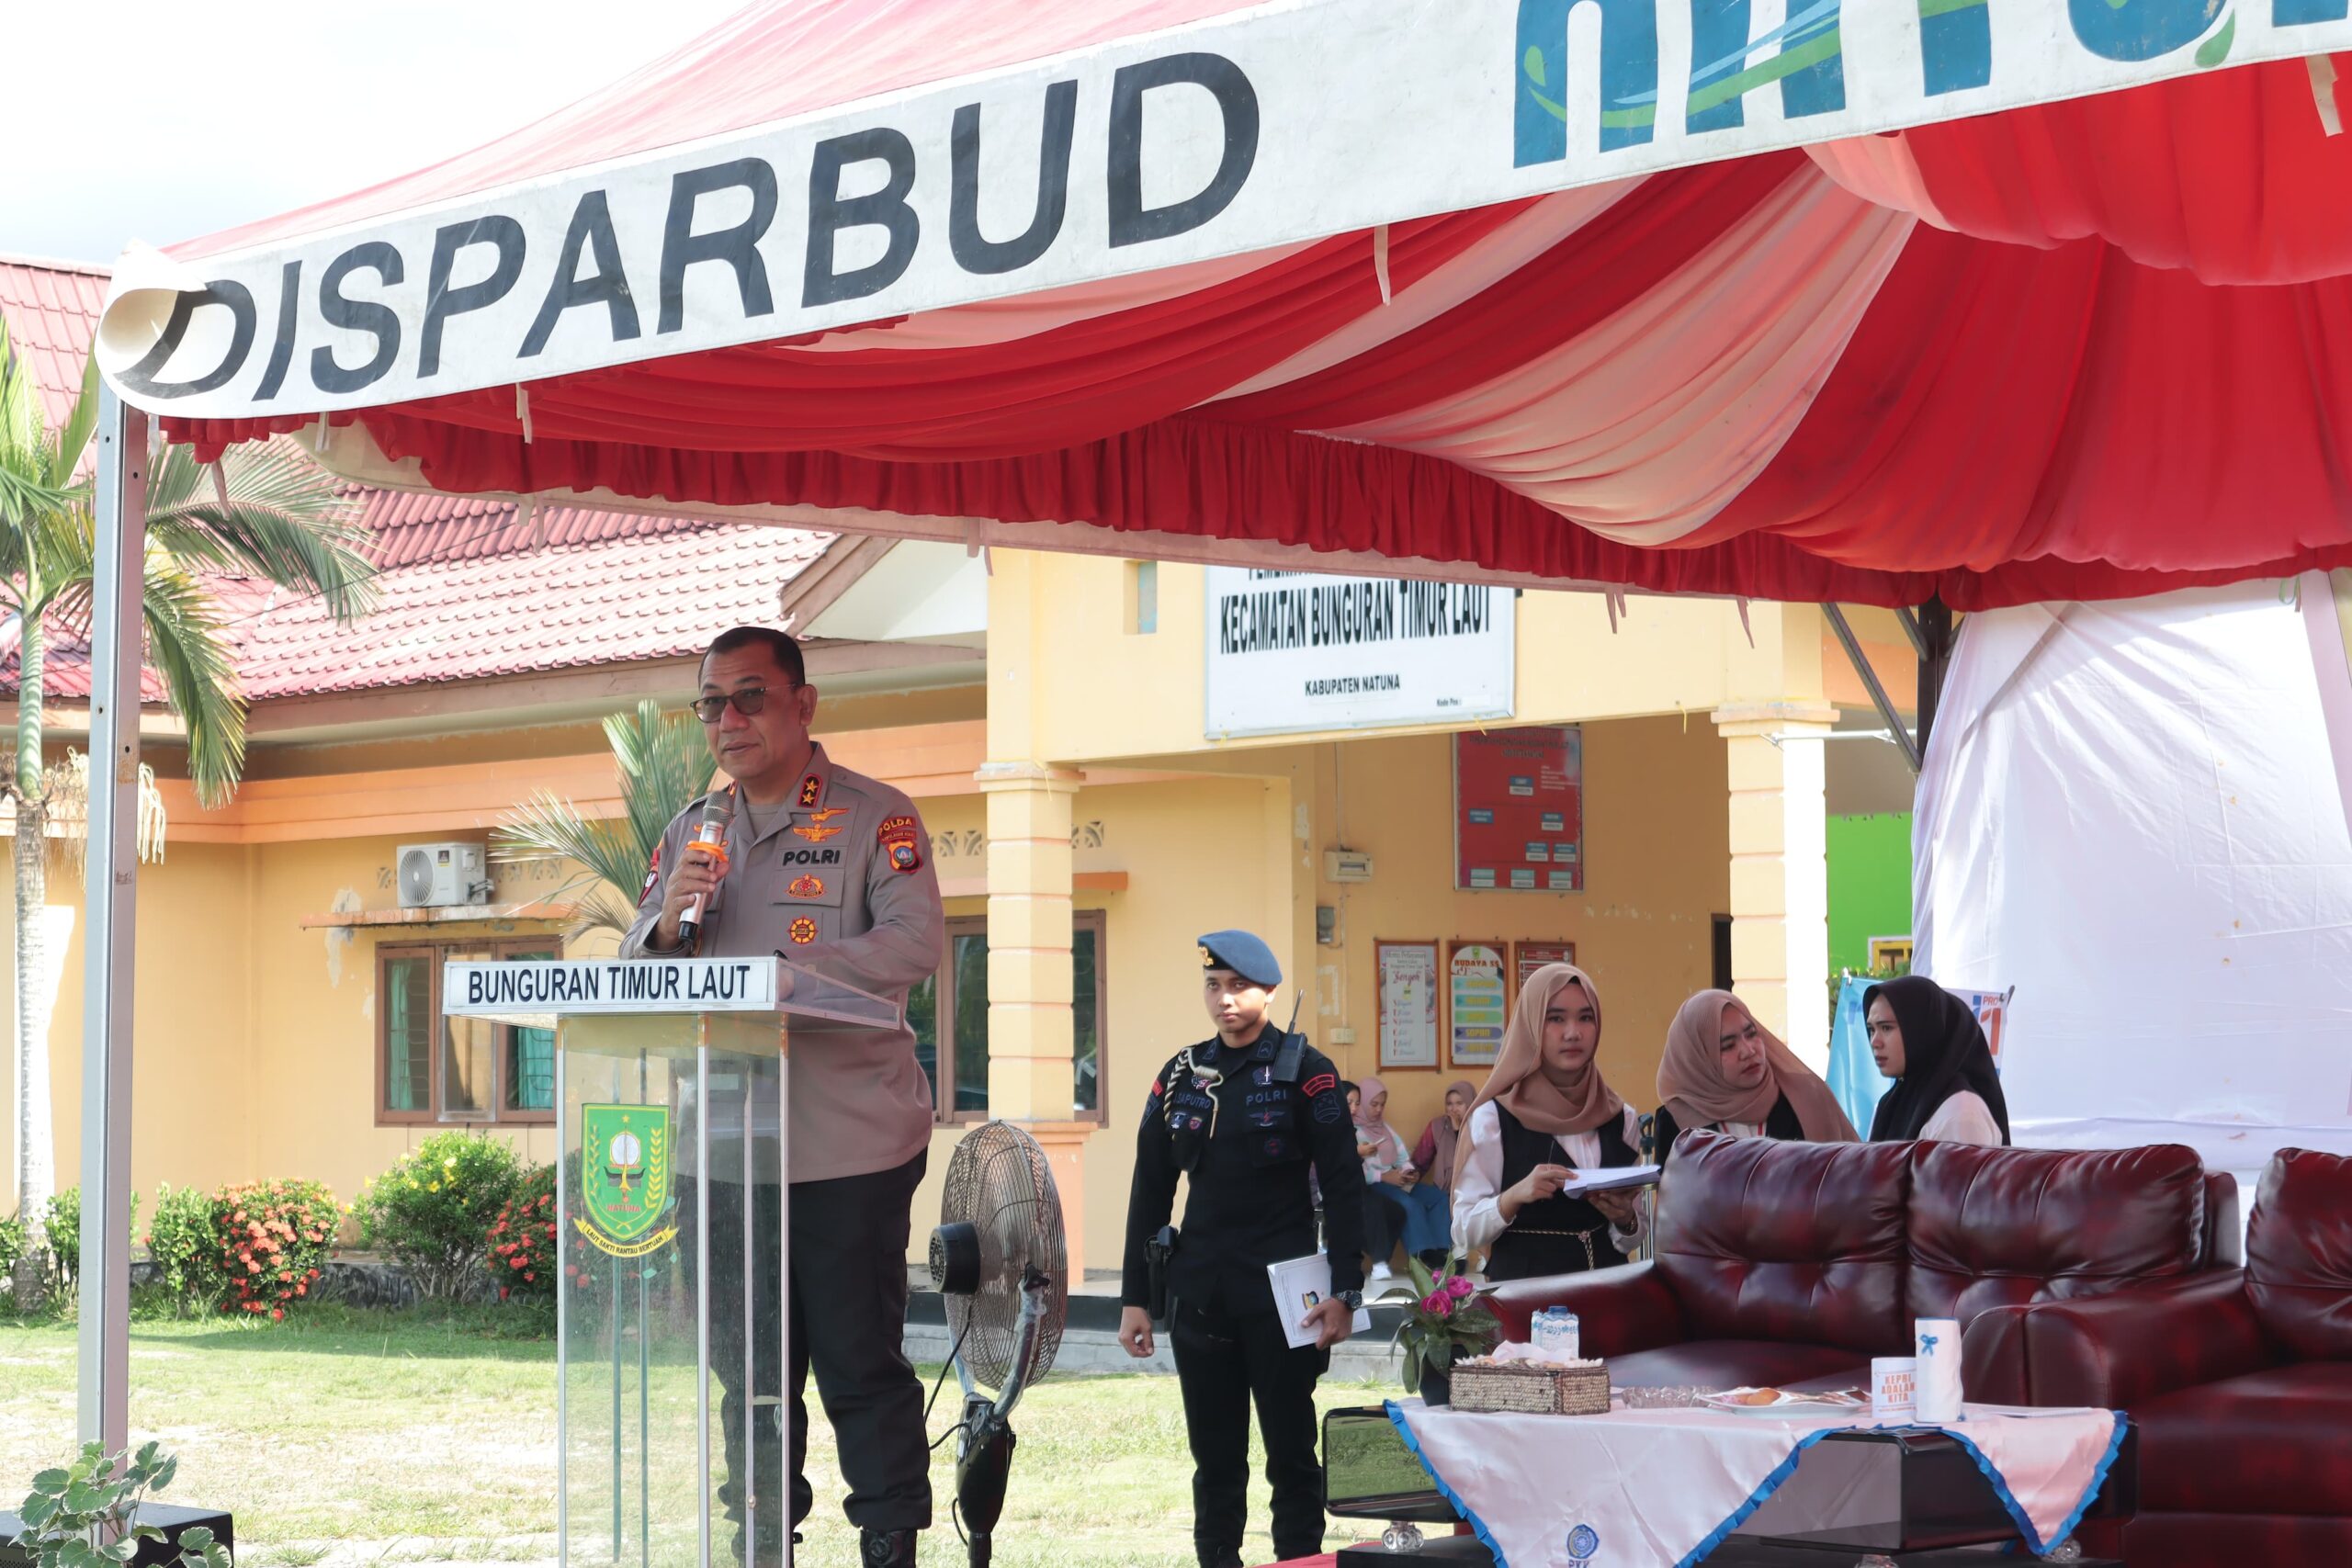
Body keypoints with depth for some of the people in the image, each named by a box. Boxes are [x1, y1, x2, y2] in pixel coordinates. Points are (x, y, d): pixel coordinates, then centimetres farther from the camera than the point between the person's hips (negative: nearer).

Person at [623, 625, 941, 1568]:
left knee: (862, 1365, -1)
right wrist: (667, 922, -8)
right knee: (746, 1368, 12)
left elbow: (915, 942, -15)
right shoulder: (689, 833, 15)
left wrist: (784, 974, -25)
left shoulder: (875, 817, -1)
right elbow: (633, 977, 15)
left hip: (847, 1146, -5)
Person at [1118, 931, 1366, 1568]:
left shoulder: (1304, 1071, -2)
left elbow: (1343, 1187, -4)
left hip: (1282, 1292, -4)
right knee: (1214, 1456, 7)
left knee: (1291, 1452, 1)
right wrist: (1134, 1298, 8)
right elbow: (1150, 1192, 12)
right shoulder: (1181, 1075, 9)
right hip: (1200, 1293, 4)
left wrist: (1345, 1292, -12)